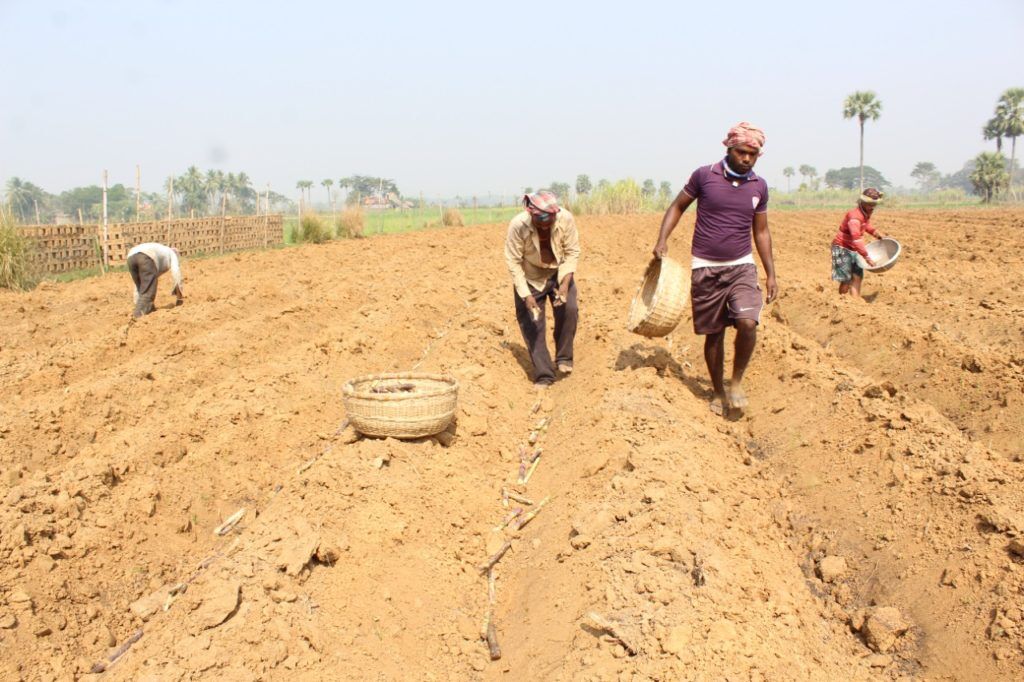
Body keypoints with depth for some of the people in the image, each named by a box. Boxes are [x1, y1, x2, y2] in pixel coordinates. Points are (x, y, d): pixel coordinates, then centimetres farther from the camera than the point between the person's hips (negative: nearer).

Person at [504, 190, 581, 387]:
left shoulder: (566, 219, -25)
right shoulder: (518, 225, -30)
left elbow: (572, 252, -14)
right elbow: (513, 262, -21)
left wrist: (565, 283, -25)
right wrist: (526, 295, -25)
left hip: (559, 272, 1)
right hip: (530, 276, -1)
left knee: (569, 309, -17)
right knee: (532, 323, -4)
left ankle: (564, 358, 5)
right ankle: (543, 375, 5)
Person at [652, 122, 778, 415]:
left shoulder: (759, 187, 4)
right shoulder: (704, 175, -4)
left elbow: (761, 232, 12)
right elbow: (677, 206, 7)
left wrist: (770, 274, 10)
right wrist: (662, 239, -8)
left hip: (741, 266, 1)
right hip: (705, 269, -1)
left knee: (748, 323, -20)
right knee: (713, 333, 5)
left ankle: (737, 381, 4)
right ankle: (718, 393, 24)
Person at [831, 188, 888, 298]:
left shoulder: (866, 214, 3)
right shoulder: (854, 216, -27)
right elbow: (856, 239, -37)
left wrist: (877, 233, 12)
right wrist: (866, 257, -39)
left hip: (854, 249, 9)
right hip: (842, 248, -9)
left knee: (857, 277, 1)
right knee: (846, 279, -6)